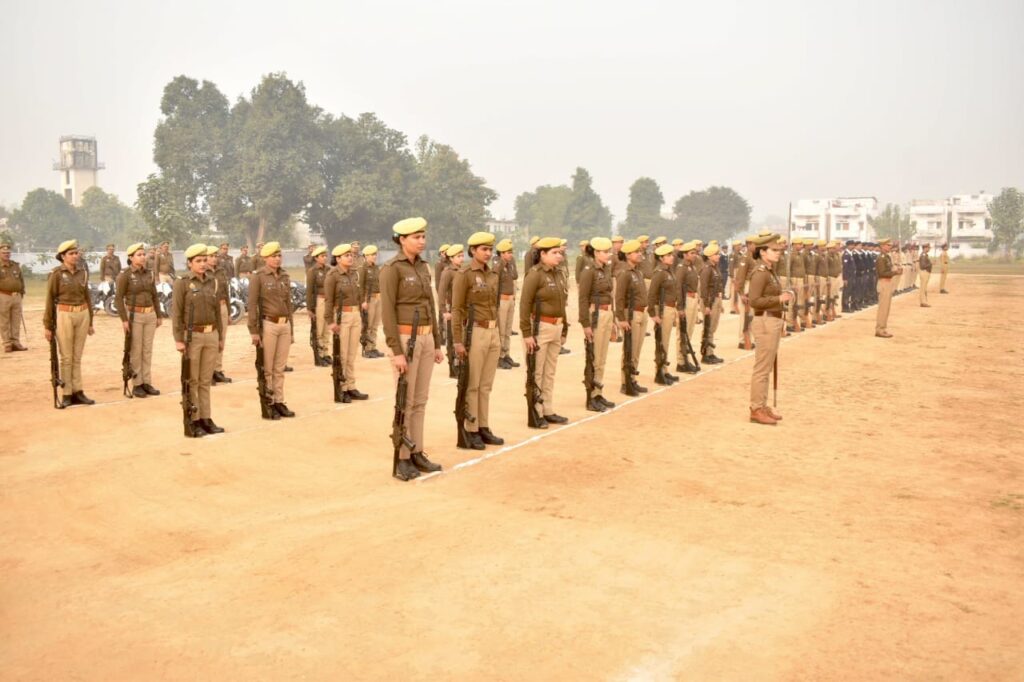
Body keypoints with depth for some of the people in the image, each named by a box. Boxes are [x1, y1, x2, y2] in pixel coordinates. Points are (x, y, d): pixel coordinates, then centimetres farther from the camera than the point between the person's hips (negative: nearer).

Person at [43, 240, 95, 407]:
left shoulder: (82, 273, 8)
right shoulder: (56, 274, -6)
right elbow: (50, 300, -6)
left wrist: (90, 322, 15)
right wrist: (47, 325, -8)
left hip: (83, 315, 4)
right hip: (64, 315, -4)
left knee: (77, 357, 9)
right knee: (66, 357, 1)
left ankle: (78, 392, 13)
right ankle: (67, 395, 7)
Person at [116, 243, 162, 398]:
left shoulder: (149, 274, 8)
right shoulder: (124, 274, -8)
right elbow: (119, 298, -10)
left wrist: (158, 316, 11)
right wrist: (124, 319, -16)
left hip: (150, 315, 5)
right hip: (134, 316, -5)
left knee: (147, 350, 8)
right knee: (136, 352, 1)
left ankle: (147, 383, 14)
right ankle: (137, 385, 9)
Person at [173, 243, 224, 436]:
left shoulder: (212, 282, 11)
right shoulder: (181, 283, -4)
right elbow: (176, 312, -8)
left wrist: (220, 337, 14)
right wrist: (178, 340, -14)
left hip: (211, 336, 5)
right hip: (192, 336, -5)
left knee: (206, 380, 10)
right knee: (192, 381, 2)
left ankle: (206, 419, 15)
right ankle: (193, 422, 8)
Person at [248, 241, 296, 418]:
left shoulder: (285, 276, 11)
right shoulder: (258, 276, -6)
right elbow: (252, 304, -9)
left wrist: (291, 329, 15)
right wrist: (254, 331, -14)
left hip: (285, 325, 5)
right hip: (268, 325, -5)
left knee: (280, 368, 10)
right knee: (266, 368, 3)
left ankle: (279, 402, 17)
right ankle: (267, 405, 10)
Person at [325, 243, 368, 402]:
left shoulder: (354, 273, 11)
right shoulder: (332, 275, -9)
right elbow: (328, 300, -12)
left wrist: (361, 316, 16)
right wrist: (331, 321, -16)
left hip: (355, 315, 7)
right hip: (341, 316, -7)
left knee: (352, 355, 10)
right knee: (342, 356, -1)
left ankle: (351, 387, 17)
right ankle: (341, 390, 7)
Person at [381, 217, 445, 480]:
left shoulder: (423, 267, 12)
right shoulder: (391, 268, -12)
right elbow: (387, 312, -15)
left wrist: (437, 343, 15)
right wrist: (396, 351, -20)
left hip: (425, 338, 7)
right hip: (405, 338, -7)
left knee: (420, 400, 11)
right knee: (405, 402, -2)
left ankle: (417, 453, 20)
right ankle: (402, 459, 7)